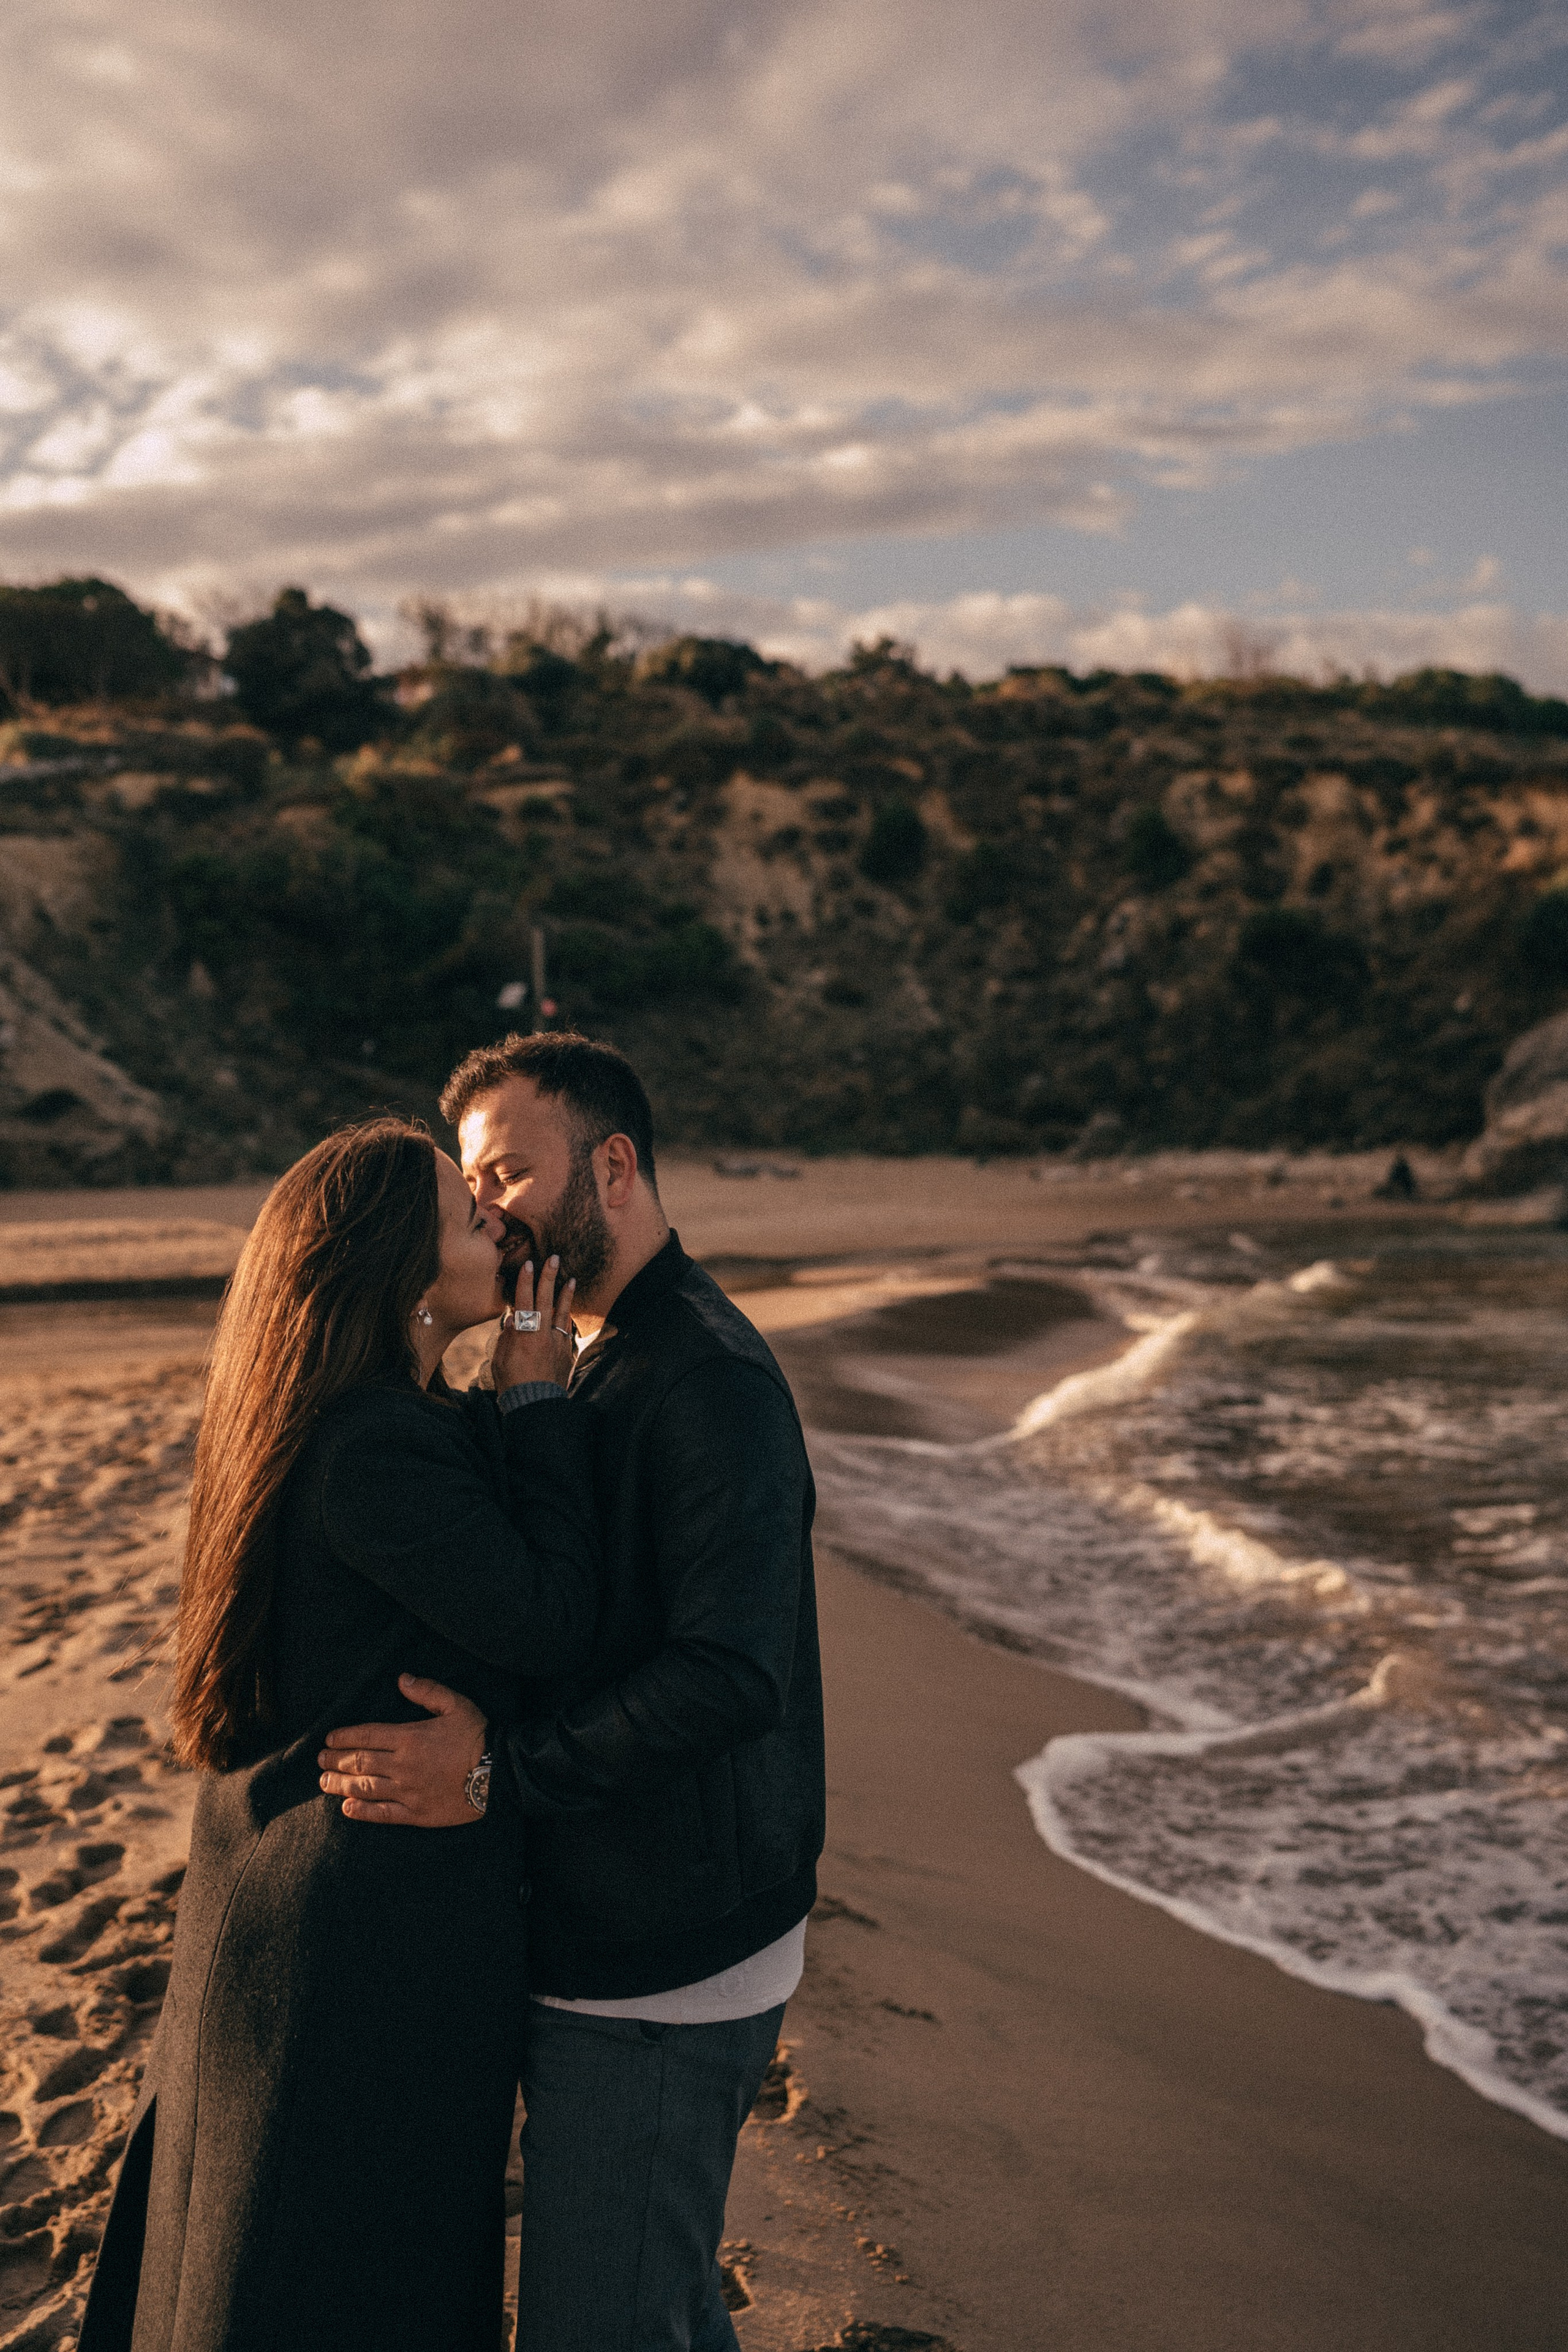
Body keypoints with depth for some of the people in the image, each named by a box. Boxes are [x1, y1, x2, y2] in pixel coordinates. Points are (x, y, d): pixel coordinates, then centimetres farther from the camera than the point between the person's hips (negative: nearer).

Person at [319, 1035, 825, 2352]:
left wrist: (499, 1764, -30)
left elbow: (732, 1678, -29)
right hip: (608, 1934, 10)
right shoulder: (597, 1360, 13)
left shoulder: (710, 1380, -21)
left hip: (661, 1968, -10)